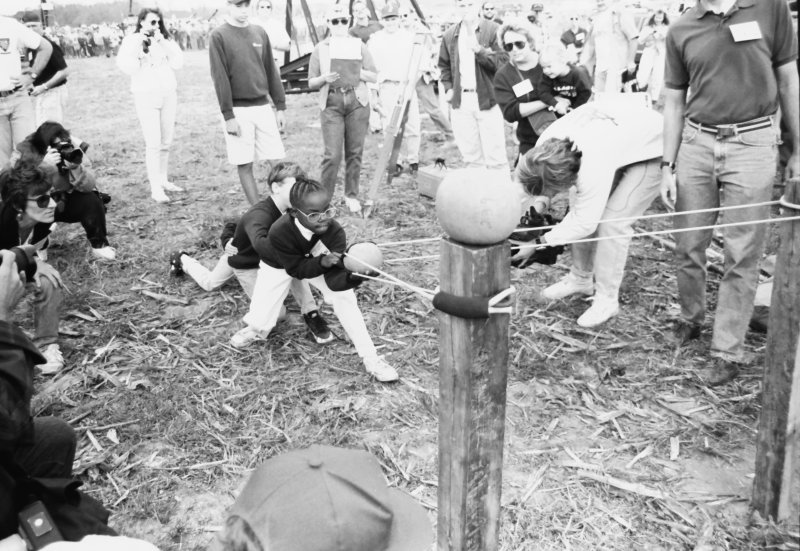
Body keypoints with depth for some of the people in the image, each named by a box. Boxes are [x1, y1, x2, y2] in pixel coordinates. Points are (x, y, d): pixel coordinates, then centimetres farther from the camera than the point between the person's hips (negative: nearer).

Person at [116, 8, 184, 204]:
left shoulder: (165, 40, 10)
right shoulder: (131, 41, 0)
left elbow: (177, 63, -1)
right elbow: (128, 68, -12)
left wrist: (163, 44, -9)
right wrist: (137, 45, -15)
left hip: (169, 94, 4)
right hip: (146, 96, -4)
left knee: (166, 142, 9)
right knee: (153, 143, -10)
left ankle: (163, 180, 23)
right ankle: (155, 188, -8)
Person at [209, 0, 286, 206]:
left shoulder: (259, 33, 11)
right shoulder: (218, 36, -3)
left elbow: (271, 71, 12)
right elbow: (220, 78, -8)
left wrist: (280, 106, 8)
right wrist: (228, 115, -13)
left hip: (263, 106, 4)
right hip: (238, 110, -4)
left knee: (277, 160, 0)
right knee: (245, 164, 0)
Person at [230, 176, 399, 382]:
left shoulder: (335, 232, -35)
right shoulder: (279, 232, -39)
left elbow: (334, 279, -37)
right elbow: (297, 268, -28)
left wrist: (352, 276, -58)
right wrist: (322, 262, -45)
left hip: (319, 262, 1)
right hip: (281, 265, -1)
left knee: (345, 296, -18)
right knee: (260, 323, -8)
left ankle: (370, 357, -7)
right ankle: (256, 328, 33)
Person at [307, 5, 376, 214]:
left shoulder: (359, 46, 11)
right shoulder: (320, 49, 8)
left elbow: (374, 76, 9)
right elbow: (311, 83, 8)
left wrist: (358, 72, -9)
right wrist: (324, 78, -12)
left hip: (357, 101, 2)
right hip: (331, 103, -1)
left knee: (355, 152, 2)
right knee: (332, 154, -9)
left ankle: (352, 196, 14)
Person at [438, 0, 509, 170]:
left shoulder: (493, 30, -4)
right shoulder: (449, 35, 9)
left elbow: (503, 62, -11)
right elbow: (444, 65, 21)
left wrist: (479, 50, -22)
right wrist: (448, 88, 7)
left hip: (487, 99, -4)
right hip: (460, 101, 4)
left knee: (495, 155, -1)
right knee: (470, 155, 11)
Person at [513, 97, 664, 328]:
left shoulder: (594, 168, -44)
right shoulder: (545, 143, -23)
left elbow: (584, 223, -33)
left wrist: (538, 242, -29)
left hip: (650, 152, -8)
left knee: (612, 220, -16)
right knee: (580, 205, 3)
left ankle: (606, 300, -3)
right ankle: (581, 279, 20)